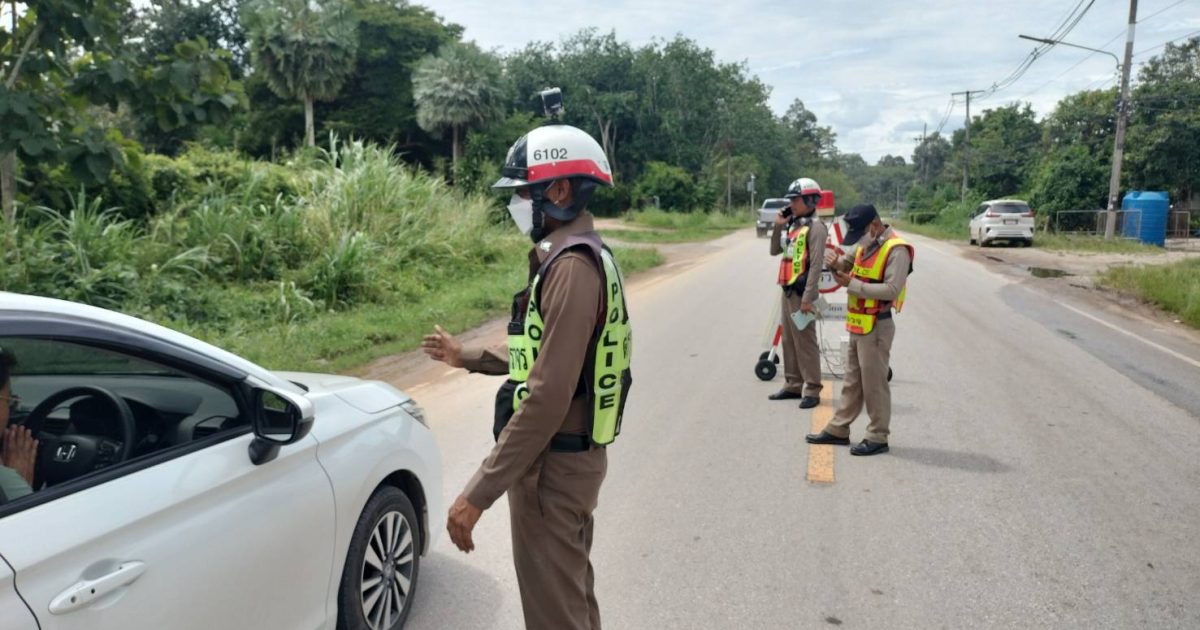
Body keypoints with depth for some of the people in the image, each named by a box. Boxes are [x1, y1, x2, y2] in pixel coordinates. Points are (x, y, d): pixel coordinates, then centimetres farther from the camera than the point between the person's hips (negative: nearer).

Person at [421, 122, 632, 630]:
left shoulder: (571, 267, -23)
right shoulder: (584, 256, 8)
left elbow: (548, 397, -28)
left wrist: (479, 492, -24)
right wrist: (468, 357, 23)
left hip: (553, 464, -10)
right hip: (575, 454, 10)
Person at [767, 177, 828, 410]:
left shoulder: (815, 227, -11)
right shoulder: (792, 225, 15)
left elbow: (815, 265, -17)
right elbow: (775, 251, 20)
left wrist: (807, 298, -22)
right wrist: (778, 226, 6)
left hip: (801, 292, -9)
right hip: (787, 290, 9)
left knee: (805, 342, -6)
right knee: (789, 340, 13)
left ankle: (812, 390, 0)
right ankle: (793, 385, 22)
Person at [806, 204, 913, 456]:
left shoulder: (896, 250, -15)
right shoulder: (865, 245, 14)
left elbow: (891, 289, -23)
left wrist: (852, 284, -19)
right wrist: (836, 263, -4)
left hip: (876, 326, -9)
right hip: (858, 325, 9)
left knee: (874, 383, -1)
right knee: (852, 381, 16)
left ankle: (878, 437, 11)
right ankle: (838, 430, 24)